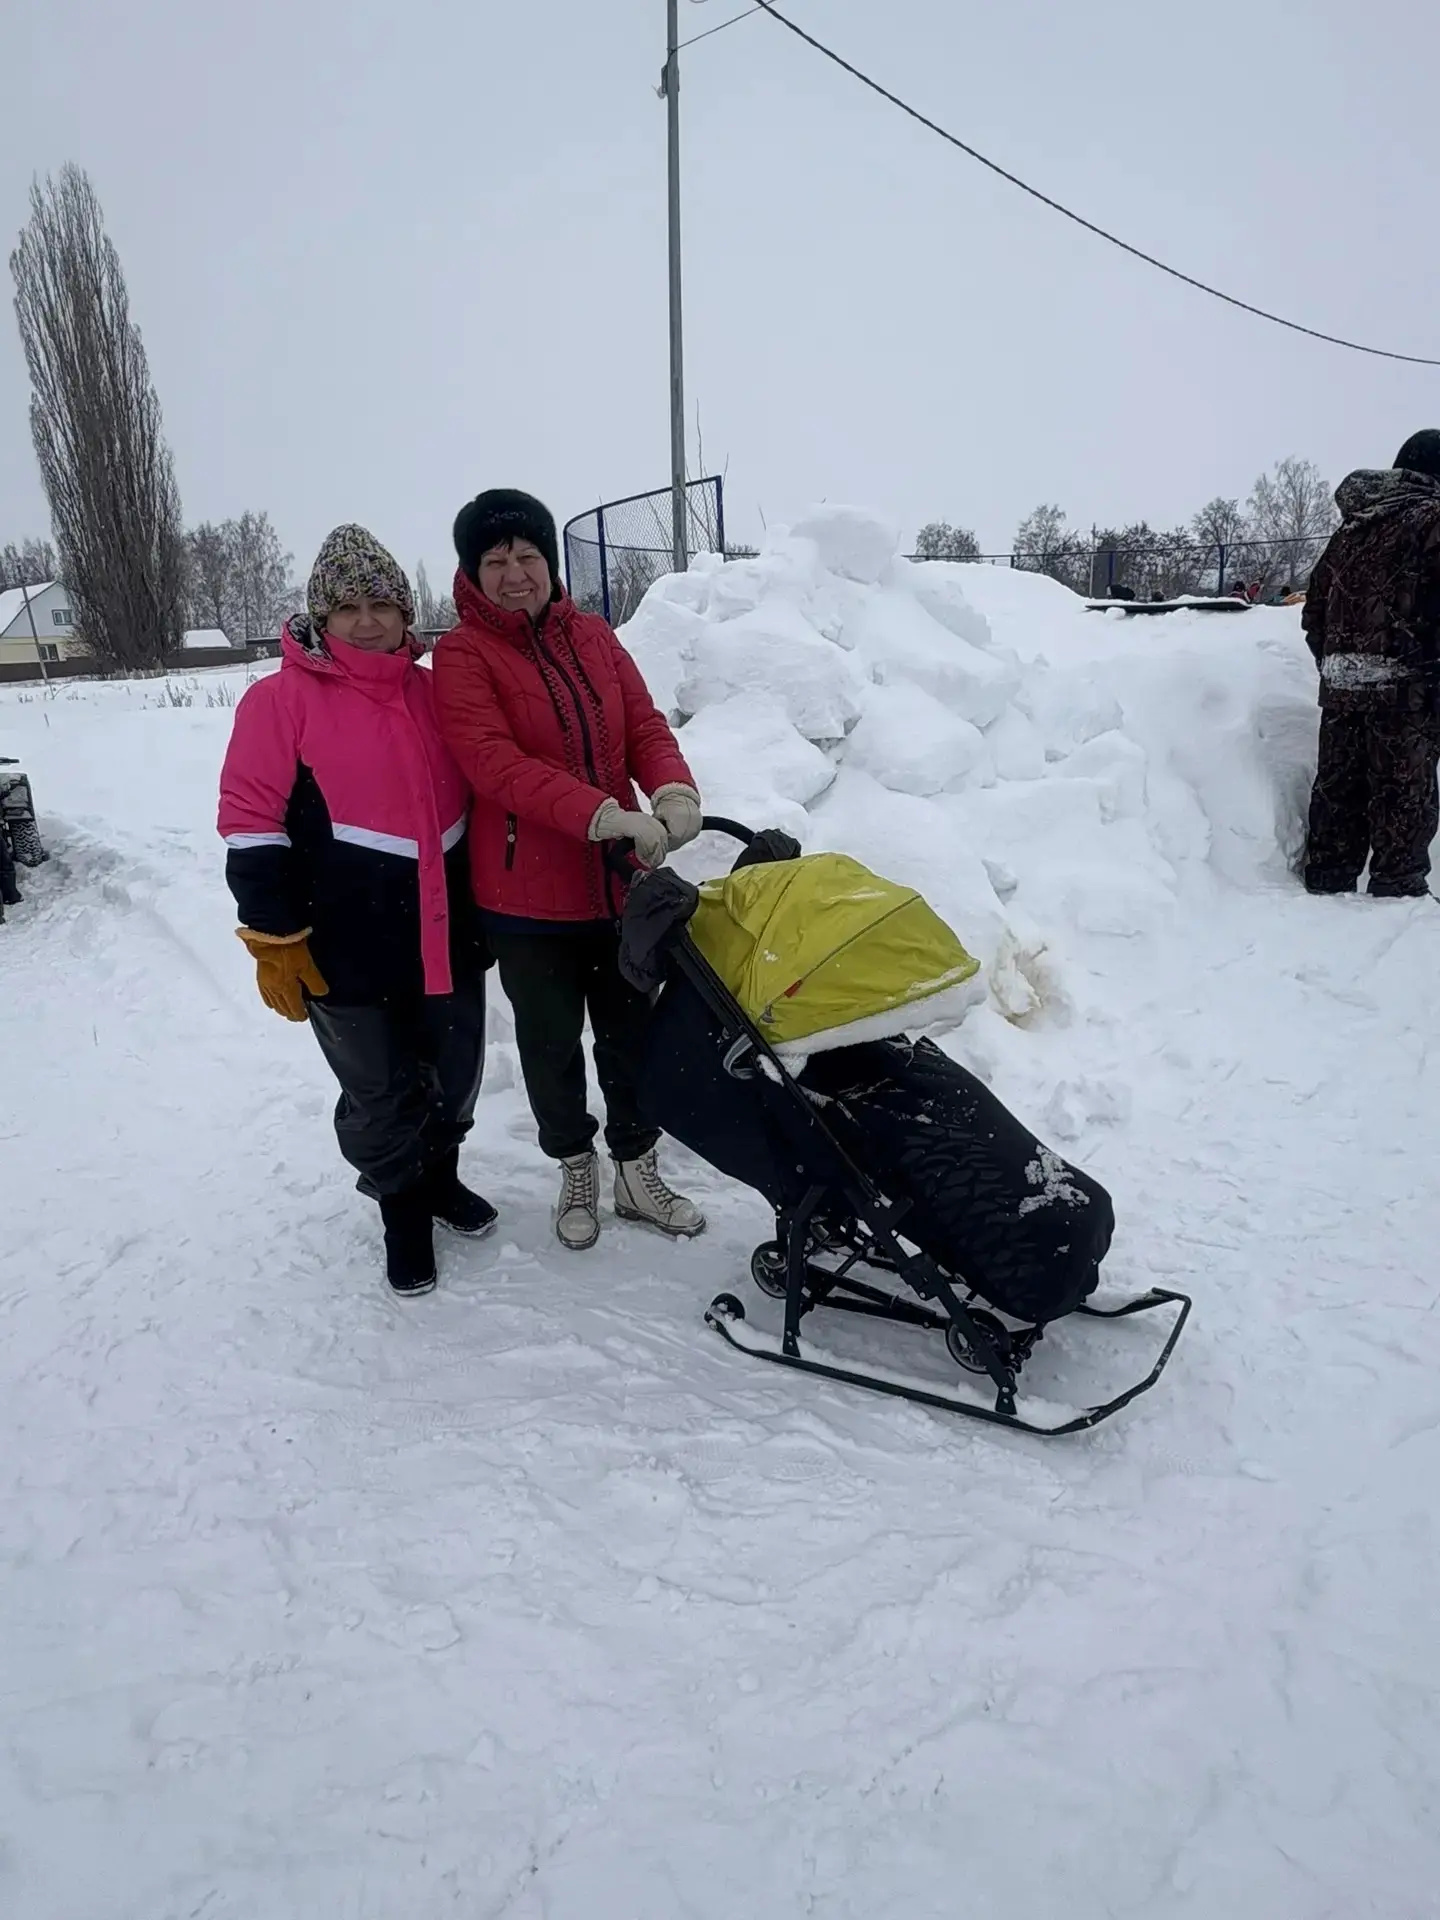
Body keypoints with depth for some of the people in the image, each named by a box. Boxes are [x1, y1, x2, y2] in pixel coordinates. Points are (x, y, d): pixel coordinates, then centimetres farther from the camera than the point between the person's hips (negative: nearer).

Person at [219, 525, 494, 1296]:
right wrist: (275, 939, -13)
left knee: (455, 1075, 17)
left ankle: (438, 1175, 42)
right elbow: (252, 823, -10)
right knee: (380, 1095, 7)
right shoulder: (282, 698, -7)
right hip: (346, 946, -5)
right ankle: (403, 1205, 30)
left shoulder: (434, 692, 8)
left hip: (448, 934, 5)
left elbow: (474, 799, 18)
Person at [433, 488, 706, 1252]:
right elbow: (494, 761, -22)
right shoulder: (461, 655, -8)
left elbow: (645, 724, 2)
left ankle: (637, 1171, 32)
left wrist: (674, 792, -21)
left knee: (631, 1031, 14)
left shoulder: (593, 636, 7)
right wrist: (605, 815, -32)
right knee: (551, 1043, 12)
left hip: (619, 880, 4)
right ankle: (575, 1168, 35)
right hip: (526, 895, -4)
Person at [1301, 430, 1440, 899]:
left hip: (1341, 683, 6)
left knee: (1337, 788, 11)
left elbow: (1314, 611, 17)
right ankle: (1399, 889, 2)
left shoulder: (1351, 526, 16)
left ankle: (1327, 882, 15)